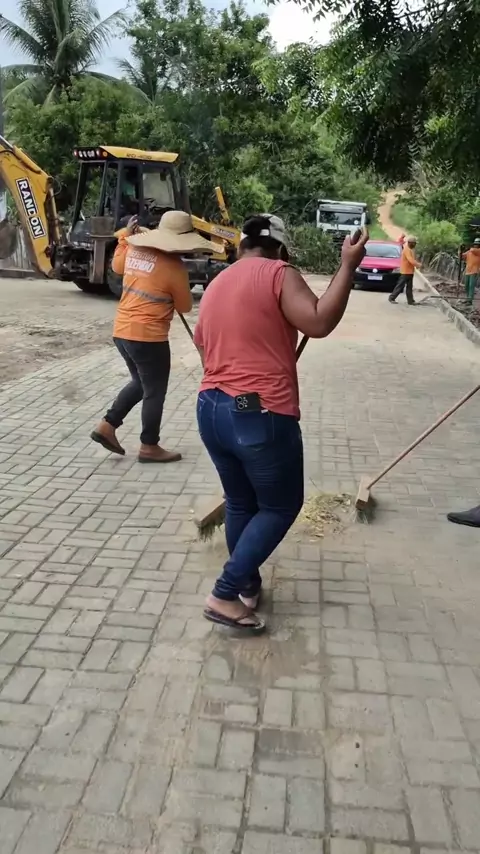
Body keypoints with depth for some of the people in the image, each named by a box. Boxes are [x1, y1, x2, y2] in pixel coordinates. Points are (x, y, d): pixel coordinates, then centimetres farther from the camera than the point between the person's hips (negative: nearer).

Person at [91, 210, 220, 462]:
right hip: (148, 335, -8)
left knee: (140, 383, 25)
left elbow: (117, 266, 29)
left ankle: (107, 426, 21)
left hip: (122, 331, 8)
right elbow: (184, 307, -1)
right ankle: (149, 447, 15)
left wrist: (125, 236, 36)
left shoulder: (135, 250, 7)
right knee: (154, 392, 6)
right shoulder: (174, 266, -13)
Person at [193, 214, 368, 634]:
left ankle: (248, 585, 35)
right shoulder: (279, 274, -6)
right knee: (280, 506, 10)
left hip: (211, 409, 8)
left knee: (240, 502, 22)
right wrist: (348, 266, -11)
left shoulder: (215, 286, 17)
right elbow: (319, 322, -19)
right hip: (261, 415, -8)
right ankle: (225, 595, 7)